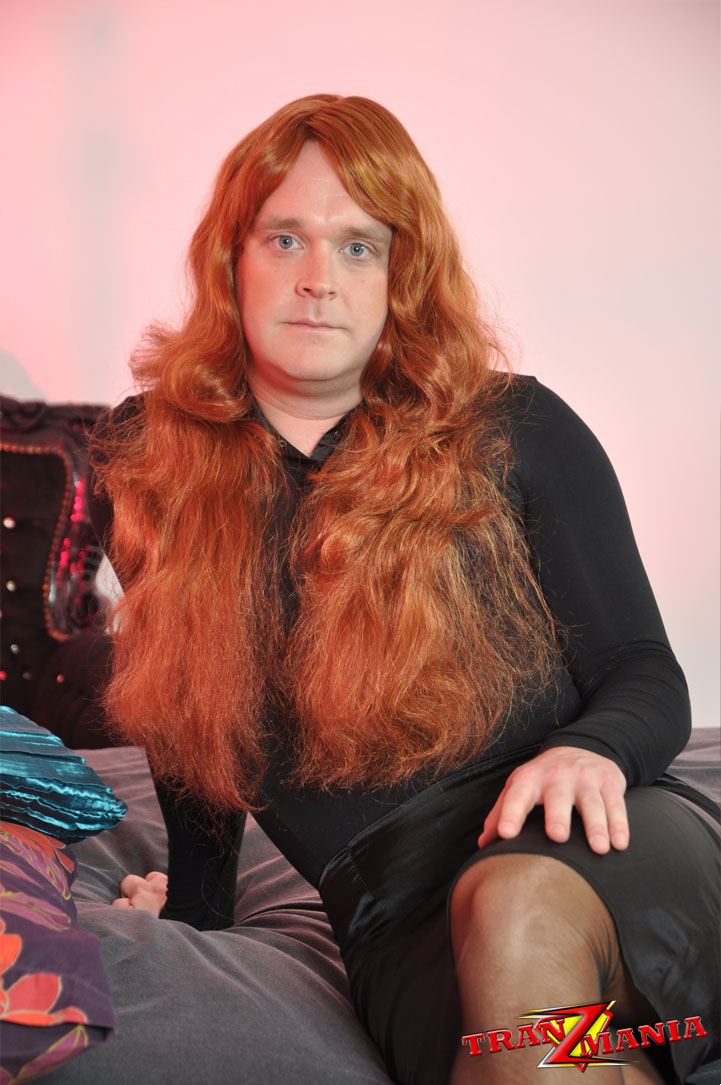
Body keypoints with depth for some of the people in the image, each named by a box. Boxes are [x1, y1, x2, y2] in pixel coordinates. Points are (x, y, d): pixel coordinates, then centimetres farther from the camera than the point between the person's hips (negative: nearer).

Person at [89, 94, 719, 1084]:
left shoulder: (515, 431, 4)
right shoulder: (146, 472, 11)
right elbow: (190, 728, 24)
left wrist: (591, 750, -16)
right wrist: (193, 906, 30)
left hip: (606, 848, 0)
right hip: (400, 914, 0)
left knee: (517, 904, -38)